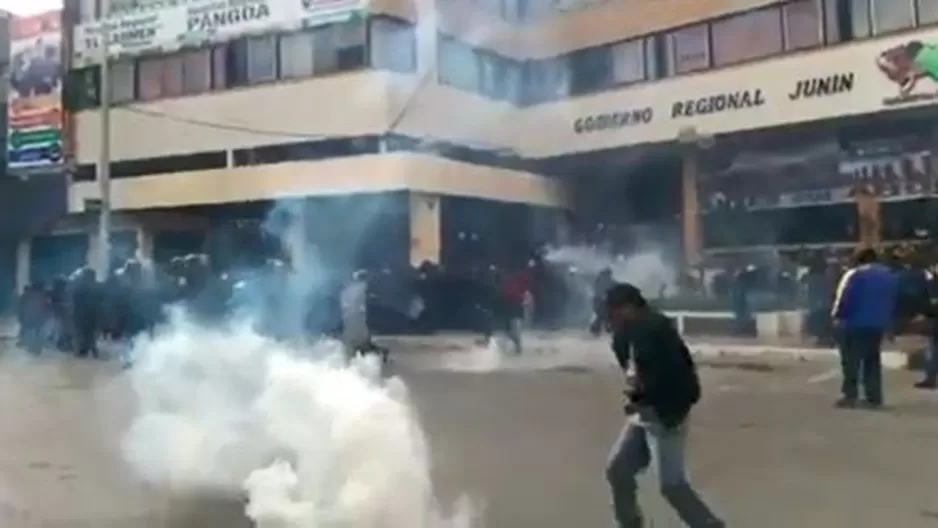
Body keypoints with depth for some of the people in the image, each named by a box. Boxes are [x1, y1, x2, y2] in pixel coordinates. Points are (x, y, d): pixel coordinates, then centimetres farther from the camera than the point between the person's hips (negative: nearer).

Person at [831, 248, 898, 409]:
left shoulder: (855, 274, -8)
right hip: (878, 325, 6)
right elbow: (894, 302, 16)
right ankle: (874, 397, 11)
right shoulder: (891, 276, 14)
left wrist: (837, 316, -1)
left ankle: (850, 395, -6)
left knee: (851, 360, -2)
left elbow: (844, 299, -12)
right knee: (873, 360, 13)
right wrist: (888, 321, 21)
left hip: (855, 324, -6)